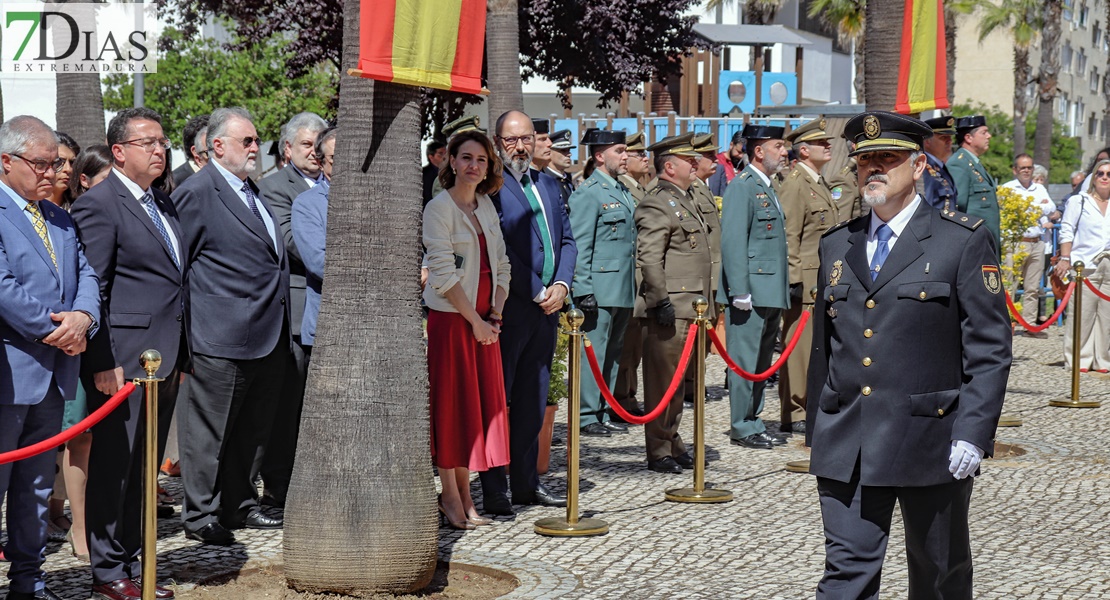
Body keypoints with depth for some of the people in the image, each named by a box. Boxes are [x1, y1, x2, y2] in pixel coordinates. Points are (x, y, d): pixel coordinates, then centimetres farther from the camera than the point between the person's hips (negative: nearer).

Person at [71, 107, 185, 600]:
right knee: (114, 466, 0)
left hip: (165, 360, 8)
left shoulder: (164, 204, 16)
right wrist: (102, 364, -18)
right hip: (124, 363, -8)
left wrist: (181, 356, 16)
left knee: (145, 468, 13)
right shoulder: (99, 205, -9)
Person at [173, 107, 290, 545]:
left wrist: (280, 329, 19)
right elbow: (174, 265, -10)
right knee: (208, 430, 1)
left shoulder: (254, 192, 17)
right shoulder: (196, 193, -10)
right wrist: (183, 333, -11)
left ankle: (239, 505, 28)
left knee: (250, 428, 17)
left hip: (267, 338, 9)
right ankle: (200, 516, 9)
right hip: (221, 340, -9)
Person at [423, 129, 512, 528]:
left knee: (481, 402, 7)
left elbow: (501, 266, 13)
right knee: (450, 402, -2)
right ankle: (450, 496, 5)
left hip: (485, 320, 7)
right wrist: (475, 321, -13)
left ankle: (465, 495, 14)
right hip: (450, 317, -6)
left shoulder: (486, 206, 12)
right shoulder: (439, 208, -8)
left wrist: (496, 315, -1)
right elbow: (444, 274, -13)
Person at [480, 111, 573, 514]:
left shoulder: (547, 185, 16)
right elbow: (499, 250, -14)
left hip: (547, 307, 7)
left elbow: (567, 240, 16)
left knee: (533, 399, 13)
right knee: (497, 399, -2)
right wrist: (536, 292, -13)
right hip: (508, 308, -7)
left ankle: (526, 481, 21)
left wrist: (561, 285, -1)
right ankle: (494, 489, 1)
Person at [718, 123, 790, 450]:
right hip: (751, 294, -9)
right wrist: (740, 292, -21)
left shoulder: (768, 188, 18)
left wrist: (783, 291, 16)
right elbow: (732, 241, -17)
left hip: (771, 294, 9)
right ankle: (743, 428, 3)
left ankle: (753, 421, 20)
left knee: (762, 362, 13)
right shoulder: (742, 186, -11)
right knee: (746, 361, -3)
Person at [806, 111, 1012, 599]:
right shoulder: (836, 246, 12)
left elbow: (989, 349, -6)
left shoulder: (964, 241, -2)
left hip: (930, 444, -3)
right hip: (847, 448, 3)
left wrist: (973, 432, -14)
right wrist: (816, 431, 13)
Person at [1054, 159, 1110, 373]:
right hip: (1085, 266, -3)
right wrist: (1065, 259, -5)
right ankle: (1078, 360, -1)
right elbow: (1067, 232, 4)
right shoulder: (1078, 202, 9)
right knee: (1082, 315, -7)